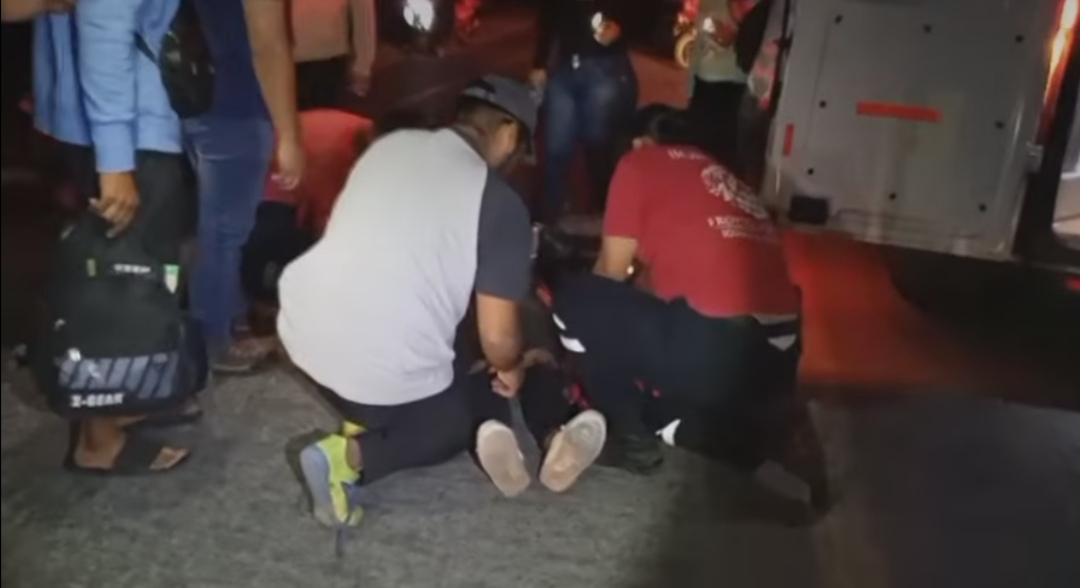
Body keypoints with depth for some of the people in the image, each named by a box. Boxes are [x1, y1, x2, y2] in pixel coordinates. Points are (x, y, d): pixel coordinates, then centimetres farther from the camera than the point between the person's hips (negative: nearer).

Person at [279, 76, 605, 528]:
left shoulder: (392, 143, 9)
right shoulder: (501, 205, -9)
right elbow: (497, 337, -9)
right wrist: (510, 371, 15)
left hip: (300, 327, 7)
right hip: (386, 372, -7)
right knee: (472, 415, 23)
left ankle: (362, 414, 16)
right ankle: (351, 457, 0)